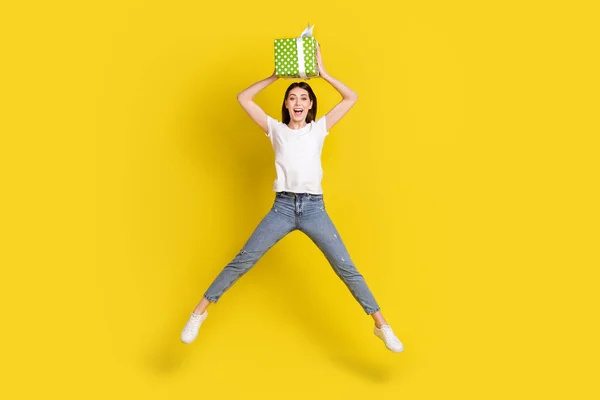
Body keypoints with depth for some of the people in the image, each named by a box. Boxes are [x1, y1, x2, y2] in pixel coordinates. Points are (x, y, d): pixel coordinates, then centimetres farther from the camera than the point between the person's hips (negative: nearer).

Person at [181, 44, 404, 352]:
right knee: (242, 261, -2)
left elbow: (352, 98, 8)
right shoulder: (275, 129, 11)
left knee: (346, 268, -3)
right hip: (282, 206, 0)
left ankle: (382, 327, 7)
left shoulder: (319, 128, 11)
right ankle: (199, 313, 11)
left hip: (314, 207, 0)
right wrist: (276, 75, 9)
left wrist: (322, 73, 6)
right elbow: (243, 99, 10)